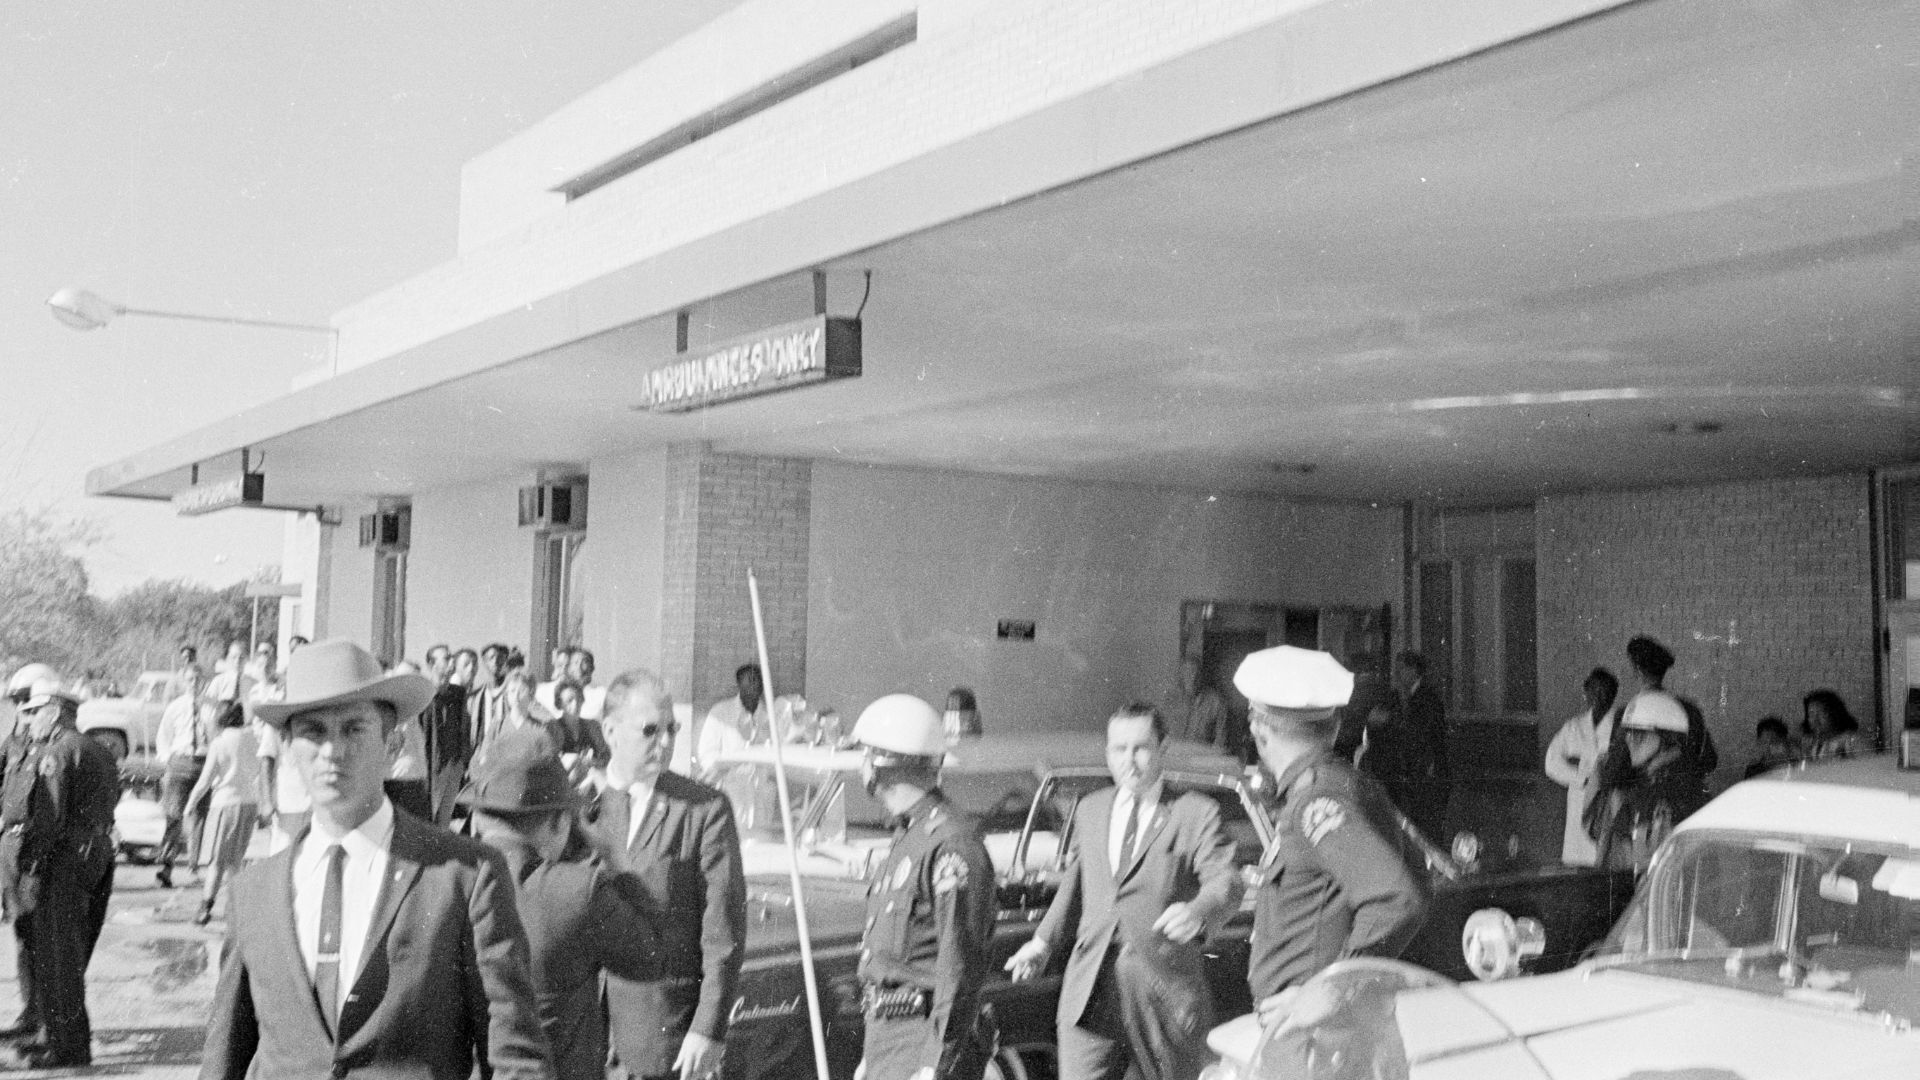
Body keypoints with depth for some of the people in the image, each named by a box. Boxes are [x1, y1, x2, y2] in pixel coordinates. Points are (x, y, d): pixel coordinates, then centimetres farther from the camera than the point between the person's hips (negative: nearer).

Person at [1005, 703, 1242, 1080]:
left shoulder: (1196, 813, 0)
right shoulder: (1089, 811, 16)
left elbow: (1226, 883, -12)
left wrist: (1198, 911, -33)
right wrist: (1045, 942, 10)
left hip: (1168, 988, -3)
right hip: (1092, 990, 3)